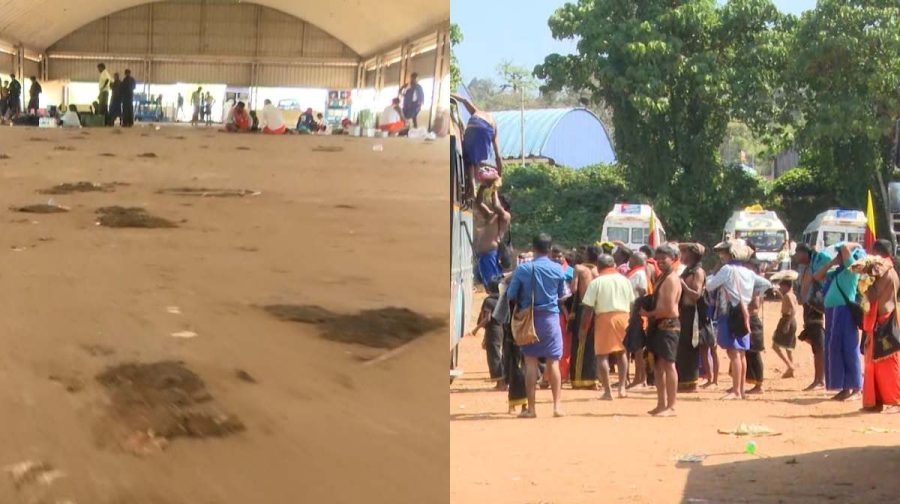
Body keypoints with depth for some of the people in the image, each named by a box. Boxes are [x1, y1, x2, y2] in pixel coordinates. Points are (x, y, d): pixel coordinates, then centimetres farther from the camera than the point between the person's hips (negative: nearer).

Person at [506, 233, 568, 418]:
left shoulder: (523, 269, -7)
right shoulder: (557, 269, -3)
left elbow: (511, 296, -2)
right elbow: (562, 295, 8)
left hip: (529, 318, -1)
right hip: (550, 317, 1)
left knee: (530, 363, 3)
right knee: (553, 362, 6)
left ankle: (531, 408, 3)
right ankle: (557, 405, 5)